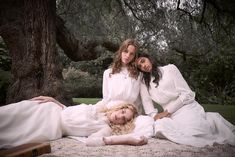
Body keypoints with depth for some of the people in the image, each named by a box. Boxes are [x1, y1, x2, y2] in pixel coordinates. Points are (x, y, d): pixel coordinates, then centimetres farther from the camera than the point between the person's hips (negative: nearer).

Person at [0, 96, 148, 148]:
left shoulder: (106, 128, -8)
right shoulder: (98, 108, 9)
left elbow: (92, 141, -29)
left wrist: (128, 140, -36)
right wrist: (53, 100, 3)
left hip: (54, 128, -4)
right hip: (51, 111, 4)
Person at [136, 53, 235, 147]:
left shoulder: (170, 68, 2)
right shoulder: (144, 83, 12)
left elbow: (187, 94, -3)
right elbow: (147, 104, 7)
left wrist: (166, 111, -8)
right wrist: (155, 116, -13)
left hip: (187, 107, -4)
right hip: (171, 115, 4)